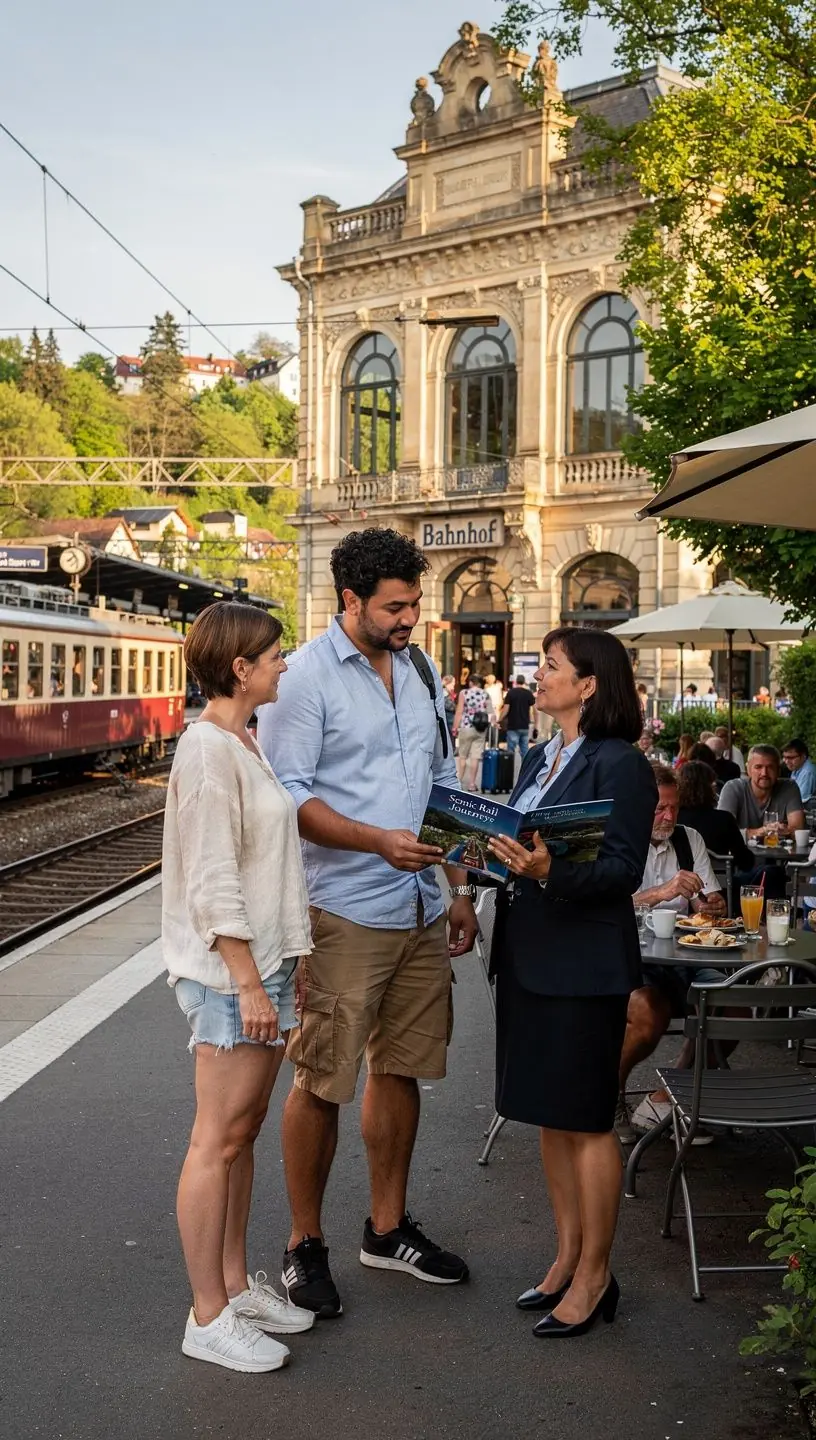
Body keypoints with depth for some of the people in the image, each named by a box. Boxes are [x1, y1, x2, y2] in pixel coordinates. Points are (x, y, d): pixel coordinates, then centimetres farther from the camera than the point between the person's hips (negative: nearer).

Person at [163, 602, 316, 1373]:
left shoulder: (243, 743, 12)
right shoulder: (207, 748, -17)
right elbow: (212, 884, -20)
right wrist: (248, 983, -19)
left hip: (262, 962, 9)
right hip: (228, 971, -9)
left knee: (243, 1133, 16)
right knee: (220, 1139, 0)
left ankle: (236, 1284, 28)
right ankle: (209, 1317, 11)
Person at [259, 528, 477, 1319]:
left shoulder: (419, 669, 12)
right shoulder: (306, 676, -9)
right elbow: (285, 794, -14)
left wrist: (459, 886, 13)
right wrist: (379, 841, -24)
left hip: (421, 909, 7)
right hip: (345, 913, -6)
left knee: (399, 1068, 15)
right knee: (321, 1081, 1)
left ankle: (388, 1227, 30)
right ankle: (304, 1245, 18)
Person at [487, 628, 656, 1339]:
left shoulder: (620, 764, -12)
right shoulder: (539, 758, 13)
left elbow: (624, 870, -17)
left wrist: (551, 871, -31)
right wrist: (493, 854, -1)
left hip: (584, 965, -8)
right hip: (528, 954, 8)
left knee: (586, 1120, 3)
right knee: (550, 1116, 15)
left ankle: (594, 1277, 18)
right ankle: (568, 1259, 30)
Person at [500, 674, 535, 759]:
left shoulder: (511, 692, -5)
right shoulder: (529, 693, 3)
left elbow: (506, 709, -9)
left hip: (513, 726, -3)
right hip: (525, 726, 3)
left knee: (511, 751, -1)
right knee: (525, 750, 8)